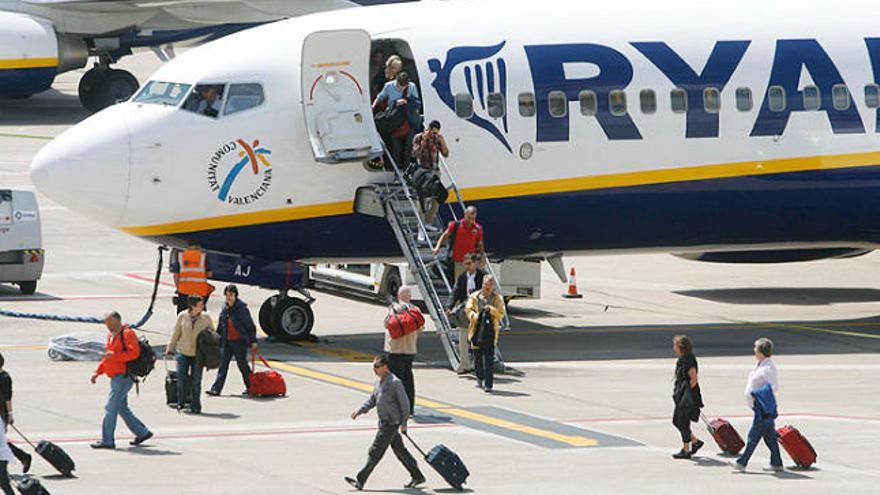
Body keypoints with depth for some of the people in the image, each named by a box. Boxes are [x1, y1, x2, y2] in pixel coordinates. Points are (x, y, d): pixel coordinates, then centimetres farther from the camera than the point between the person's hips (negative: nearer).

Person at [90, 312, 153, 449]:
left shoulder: (127, 334, -11)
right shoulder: (110, 336, 19)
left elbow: (134, 353, -22)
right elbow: (107, 357, 27)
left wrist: (114, 355, -25)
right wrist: (97, 372, 17)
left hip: (123, 376, -10)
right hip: (116, 377, 10)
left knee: (110, 408, -10)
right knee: (122, 409, 15)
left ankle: (107, 440, -7)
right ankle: (142, 433, 23)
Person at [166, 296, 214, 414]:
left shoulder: (206, 318, -3)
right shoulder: (182, 316, -4)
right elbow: (176, 333, 5)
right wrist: (170, 349, 8)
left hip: (198, 354, 0)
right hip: (183, 352, 0)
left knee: (195, 381, 3)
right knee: (181, 378, -5)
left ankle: (195, 406, 13)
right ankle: (180, 402, 16)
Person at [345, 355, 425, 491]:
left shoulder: (394, 382, -17)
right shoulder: (380, 382, 10)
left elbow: (405, 403, -14)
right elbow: (372, 400, 20)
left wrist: (404, 423, -12)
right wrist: (359, 411, 8)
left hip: (391, 423, -9)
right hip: (384, 422, 9)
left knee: (375, 452, -5)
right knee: (399, 450, 14)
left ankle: (360, 481, -1)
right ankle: (417, 476, 23)